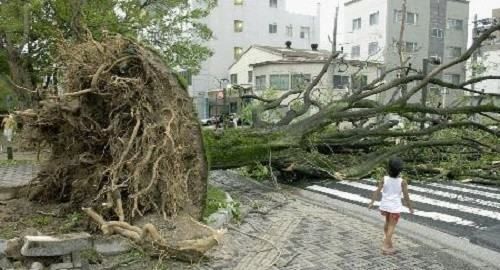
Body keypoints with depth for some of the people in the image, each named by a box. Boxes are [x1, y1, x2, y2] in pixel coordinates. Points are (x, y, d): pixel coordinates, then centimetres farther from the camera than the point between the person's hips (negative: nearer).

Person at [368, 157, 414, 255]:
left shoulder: (384, 179, -7)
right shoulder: (402, 182, -13)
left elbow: (377, 191, -9)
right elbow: (406, 196, -8)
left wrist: (372, 202, -4)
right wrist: (410, 207, 5)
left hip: (385, 205, 4)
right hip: (395, 207, -4)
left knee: (388, 223, 25)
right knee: (392, 226, 5)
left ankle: (388, 242, 36)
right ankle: (386, 246, 3)